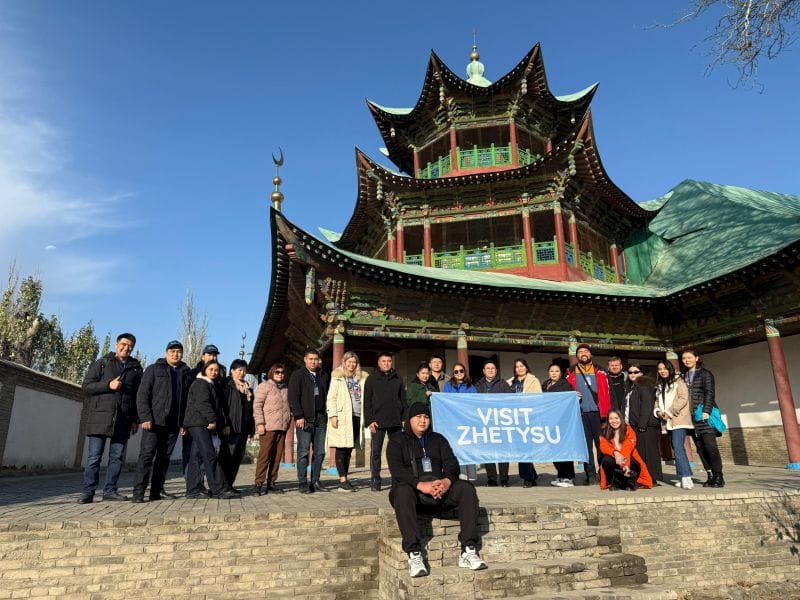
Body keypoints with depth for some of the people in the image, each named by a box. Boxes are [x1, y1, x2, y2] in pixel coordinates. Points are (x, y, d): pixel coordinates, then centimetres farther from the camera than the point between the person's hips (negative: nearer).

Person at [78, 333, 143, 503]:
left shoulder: (136, 368, 14)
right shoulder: (102, 363, 8)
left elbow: (139, 395, 14)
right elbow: (86, 386, 2)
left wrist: (135, 420, 8)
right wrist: (108, 385, -13)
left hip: (123, 420, 2)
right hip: (100, 416, -2)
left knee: (117, 457, 4)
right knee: (94, 456, -1)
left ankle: (110, 490, 12)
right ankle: (88, 492, 6)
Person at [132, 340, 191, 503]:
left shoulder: (185, 373, 14)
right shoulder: (153, 369, 4)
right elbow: (142, 394, -3)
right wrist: (145, 417, -13)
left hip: (173, 424, 4)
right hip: (154, 421, -4)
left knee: (164, 457, 7)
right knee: (147, 455, -6)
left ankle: (157, 491, 14)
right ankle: (138, 492, -3)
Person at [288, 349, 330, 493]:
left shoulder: (324, 376, 16)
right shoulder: (297, 375, 1)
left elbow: (328, 396, 16)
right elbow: (293, 397, -6)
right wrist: (298, 416, -14)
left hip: (321, 418, 5)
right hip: (305, 419, -5)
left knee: (320, 452, 6)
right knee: (303, 451, -2)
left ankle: (315, 481, 15)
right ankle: (302, 483, 5)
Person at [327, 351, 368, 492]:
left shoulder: (361, 378, 16)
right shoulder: (337, 377, 4)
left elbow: (364, 397, 15)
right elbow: (331, 397, -2)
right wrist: (333, 415, -11)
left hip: (356, 417, 5)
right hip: (342, 416, -4)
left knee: (349, 449, 8)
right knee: (341, 448, -5)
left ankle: (345, 479, 14)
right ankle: (342, 480, -4)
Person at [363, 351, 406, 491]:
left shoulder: (398, 379, 12)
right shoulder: (371, 379, 5)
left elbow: (403, 400, 13)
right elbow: (367, 402, 1)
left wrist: (404, 418, 4)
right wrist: (369, 421, -7)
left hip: (395, 421, 2)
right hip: (378, 421, -2)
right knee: (376, 452, 0)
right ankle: (375, 480, 7)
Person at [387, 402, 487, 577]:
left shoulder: (438, 439, 21)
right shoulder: (398, 439, 8)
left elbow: (452, 464, 6)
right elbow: (396, 470, -9)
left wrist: (447, 481, -19)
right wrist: (421, 485, -25)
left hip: (440, 490, 4)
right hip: (412, 488, -3)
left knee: (466, 488, -21)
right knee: (402, 492, -36)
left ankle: (468, 551, -25)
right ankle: (414, 554, -39)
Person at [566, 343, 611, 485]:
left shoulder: (600, 372, 10)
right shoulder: (571, 374, 11)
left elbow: (606, 393, 5)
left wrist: (606, 412, -4)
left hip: (597, 412, -1)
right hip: (581, 414, 1)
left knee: (601, 443, -2)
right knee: (586, 445, 3)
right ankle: (590, 474, 8)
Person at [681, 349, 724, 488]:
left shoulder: (705, 374, 1)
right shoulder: (685, 376, 17)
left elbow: (709, 393, -7)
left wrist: (706, 411, -18)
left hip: (705, 414, -5)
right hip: (692, 416, 6)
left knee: (710, 445, -11)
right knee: (700, 448, 3)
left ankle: (718, 476, -4)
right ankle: (710, 475, 8)